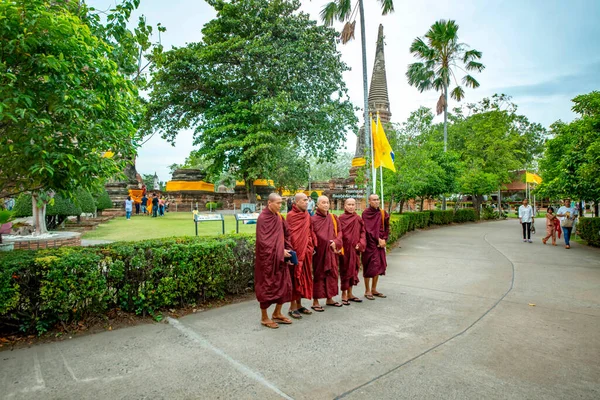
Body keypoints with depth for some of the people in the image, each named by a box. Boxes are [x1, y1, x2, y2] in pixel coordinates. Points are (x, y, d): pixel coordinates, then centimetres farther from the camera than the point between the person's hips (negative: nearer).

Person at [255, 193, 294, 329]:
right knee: (266, 287, 4)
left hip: (280, 258, 8)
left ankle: (277, 314, 30)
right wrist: (281, 251, -16)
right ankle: (264, 318, 20)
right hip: (267, 258, -8)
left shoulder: (279, 217, 7)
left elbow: (286, 235, 13)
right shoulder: (263, 218, -15)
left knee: (284, 285, 13)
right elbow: (263, 241, -19)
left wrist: (288, 250, -1)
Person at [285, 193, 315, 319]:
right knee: (295, 278, 0)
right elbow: (289, 234, -14)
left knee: (304, 277, 12)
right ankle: (292, 307, 12)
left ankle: (299, 305, 25)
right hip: (295, 251, -7)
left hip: (306, 251, 7)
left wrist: (310, 247, 6)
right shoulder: (290, 216, -10)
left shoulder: (307, 215, 10)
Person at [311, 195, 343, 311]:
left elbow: (339, 232, 8)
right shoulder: (313, 219, -6)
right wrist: (313, 247, -19)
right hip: (319, 252, -5)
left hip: (332, 252, 5)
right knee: (318, 275, 1)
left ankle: (329, 299, 26)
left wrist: (336, 242, -8)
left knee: (332, 274, 12)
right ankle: (315, 301, 11)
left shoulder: (333, 218, 9)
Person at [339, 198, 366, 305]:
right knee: (345, 270, 3)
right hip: (345, 248, -4)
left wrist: (360, 244, -7)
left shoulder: (358, 218, 6)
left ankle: (350, 294, 24)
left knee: (353, 269, 11)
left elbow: (362, 232, 6)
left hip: (355, 248, 4)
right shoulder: (341, 218, -6)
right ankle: (344, 295, 14)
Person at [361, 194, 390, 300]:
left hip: (380, 243, 6)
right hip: (369, 243, -6)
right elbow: (368, 229, -13)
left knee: (379, 266, 10)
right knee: (369, 267, -1)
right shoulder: (366, 213, -9)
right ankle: (367, 291, 10)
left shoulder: (383, 213, 8)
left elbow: (387, 228, 11)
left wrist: (384, 240, -2)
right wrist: (378, 239, -13)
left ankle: (374, 289, 22)